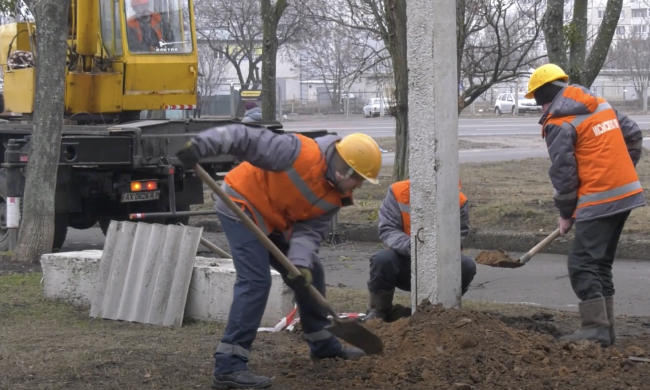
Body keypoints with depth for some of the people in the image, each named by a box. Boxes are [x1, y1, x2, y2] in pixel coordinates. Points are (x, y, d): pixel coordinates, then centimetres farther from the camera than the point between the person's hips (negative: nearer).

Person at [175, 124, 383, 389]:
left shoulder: (336, 196, -3)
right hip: (242, 206, -9)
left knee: (311, 273, 15)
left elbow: (310, 230, -9)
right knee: (256, 280, -21)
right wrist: (202, 144, -41)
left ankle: (323, 345, 34)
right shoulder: (301, 152, -27)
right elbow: (246, 137, -30)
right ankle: (229, 367, -22)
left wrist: (300, 262, -29)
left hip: (273, 221, 9)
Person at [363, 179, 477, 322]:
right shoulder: (398, 192, -16)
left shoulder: (459, 201, -12)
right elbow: (387, 230, -19)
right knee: (383, 259, -33)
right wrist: (411, 246, -38)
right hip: (405, 262, -1)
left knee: (466, 265, -27)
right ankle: (378, 310, -5)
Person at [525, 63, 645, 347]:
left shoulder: (559, 124, -10)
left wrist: (565, 214, 1)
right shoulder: (602, 105, 13)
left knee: (583, 264, -5)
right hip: (626, 193, 9)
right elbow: (633, 136, 18)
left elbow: (563, 173, -11)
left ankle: (595, 327, -11)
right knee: (601, 263, 15)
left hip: (598, 201, -9)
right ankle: (605, 326, 16)